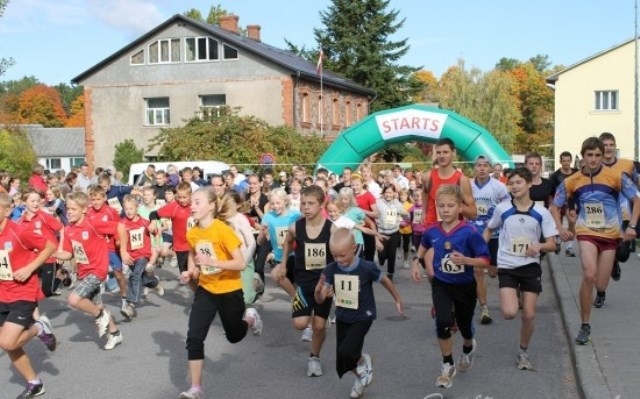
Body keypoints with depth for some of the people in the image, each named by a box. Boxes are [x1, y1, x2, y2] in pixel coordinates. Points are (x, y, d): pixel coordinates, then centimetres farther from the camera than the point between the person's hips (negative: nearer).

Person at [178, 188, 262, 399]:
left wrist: (211, 261, -35)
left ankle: (250, 317, 49)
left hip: (229, 291, -4)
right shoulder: (191, 233, -6)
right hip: (205, 290, 4)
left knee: (234, 336, 15)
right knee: (194, 337, -10)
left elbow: (240, 263, -25)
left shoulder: (223, 229, -23)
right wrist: (190, 273, -3)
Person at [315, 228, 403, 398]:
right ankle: (361, 375, 42)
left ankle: (363, 362, 11)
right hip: (342, 318, 4)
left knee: (346, 352, -23)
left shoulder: (366, 268, -23)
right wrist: (318, 291, -37)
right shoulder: (330, 270, -14)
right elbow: (320, 300, -13)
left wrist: (398, 300, 10)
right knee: (342, 364, 10)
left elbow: (385, 281, -3)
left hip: (362, 317, -4)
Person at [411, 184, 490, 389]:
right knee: (443, 322, -19)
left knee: (464, 325, 17)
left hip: (465, 286, -1)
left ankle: (468, 349, 55)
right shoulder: (431, 231, -11)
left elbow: (486, 261, -20)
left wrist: (466, 260, -36)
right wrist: (416, 262, 5)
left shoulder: (470, 232, -24)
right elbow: (424, 245, 14)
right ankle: (448, 365, 2)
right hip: (441, 284, 1)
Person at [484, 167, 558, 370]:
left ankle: (523, 352, 25)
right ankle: (514, 298, 21)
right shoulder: (501, 209, -3)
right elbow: (489, 230, 15)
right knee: (509, 313, -17)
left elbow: (552, 245, -2)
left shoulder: (541, 212, -4)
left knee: (529, 315, 2)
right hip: (507, 267, -1)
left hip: (531, 267, 1)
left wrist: (539, 246, -23)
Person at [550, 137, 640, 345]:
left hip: (610, 235, 1)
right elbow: (555, 206, 8)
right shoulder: (572, 181, -4)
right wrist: (560, 229, -6)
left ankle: (601, 290, 45)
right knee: (589, 275, -23)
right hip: (586, 233, -1)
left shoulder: (616, 176, -10)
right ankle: (585, 326, -8)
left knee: (600, 284, 3)